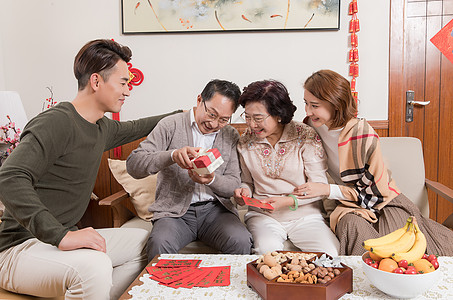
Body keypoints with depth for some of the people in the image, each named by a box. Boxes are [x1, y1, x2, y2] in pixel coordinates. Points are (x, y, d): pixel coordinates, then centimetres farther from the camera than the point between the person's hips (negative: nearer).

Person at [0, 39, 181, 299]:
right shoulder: (57, 123, -20)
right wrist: (61, 236, -37)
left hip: (64, 237, 9)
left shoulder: (102, 127, 7)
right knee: (94, 266, -37)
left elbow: (132, 128, 30)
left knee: (144, 242, 15)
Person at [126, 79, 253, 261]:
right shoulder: (171, 126, 0)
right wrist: (172, 155, -27)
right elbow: (133, 165, -9)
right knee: (159, 244, -33)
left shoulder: (231, 135, 11)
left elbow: (234, 185, 8)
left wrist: (212, 180, -16)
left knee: (241, 242, -27)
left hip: (215, 208, 2)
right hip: (174, 210, -2)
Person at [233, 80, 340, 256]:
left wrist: (288, 201, -22)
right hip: (262, 215, 1)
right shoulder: (246, 141, 2)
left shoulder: (306, 136, -9)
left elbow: (319, 186, -8)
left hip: (305, 214, 0)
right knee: (267, 251, -31)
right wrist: (244, 191, -9)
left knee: (329, 254, -23)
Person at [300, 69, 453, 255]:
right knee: (354, 227, -29)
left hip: (381, 200, -2)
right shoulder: (311, 126, -5)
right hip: (346, 206, 2)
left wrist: (328, 190, -21)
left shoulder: (364, 135, -19)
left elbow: (375, 192, -13)